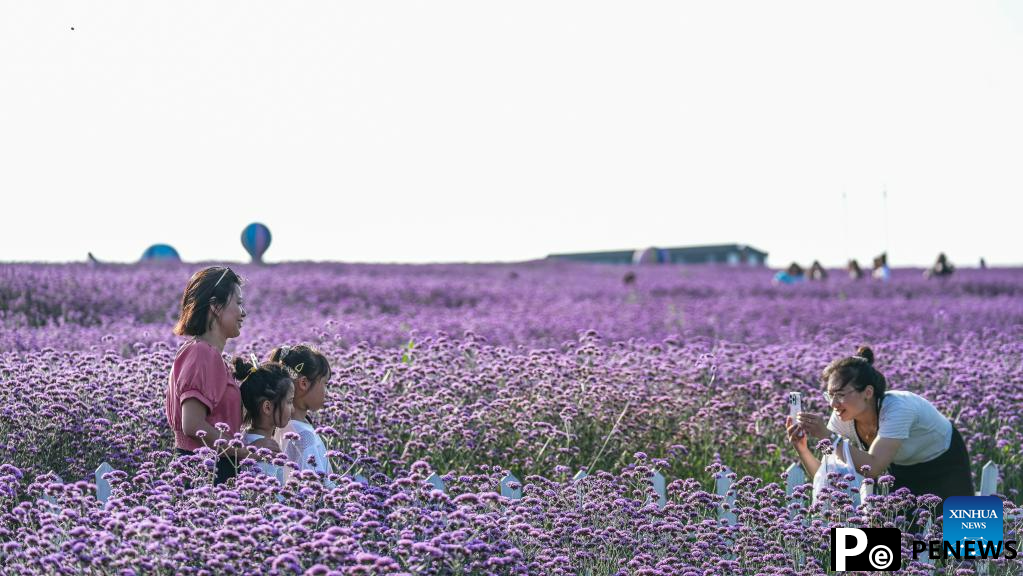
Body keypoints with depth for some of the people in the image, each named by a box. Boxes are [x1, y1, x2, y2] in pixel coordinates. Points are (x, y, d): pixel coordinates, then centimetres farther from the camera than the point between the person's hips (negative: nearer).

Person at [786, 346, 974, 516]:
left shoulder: (896, 408, -37)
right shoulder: (842, 417, -20)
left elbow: (872, 468, -45)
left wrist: (827, 436, -48)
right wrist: (802, 449, -37)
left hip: (944, 466, -5)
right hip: (902, 469, 5)